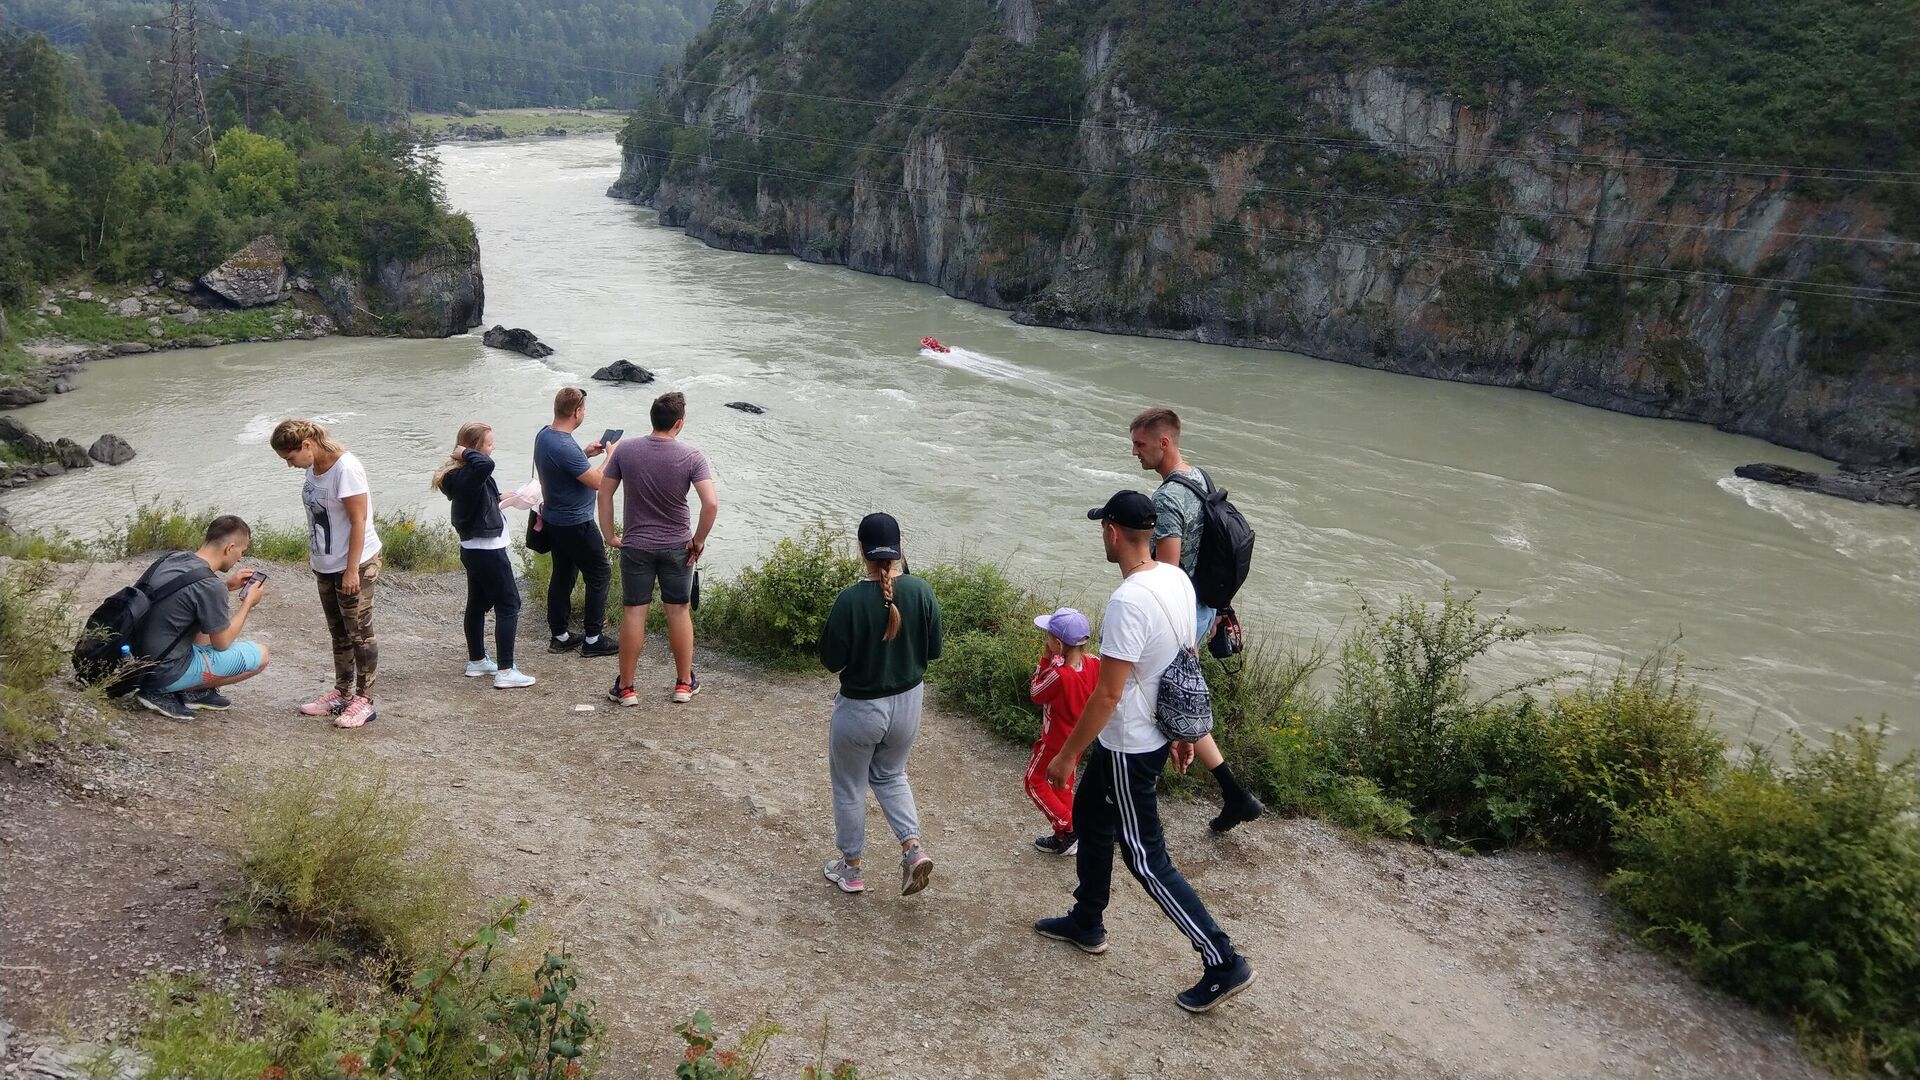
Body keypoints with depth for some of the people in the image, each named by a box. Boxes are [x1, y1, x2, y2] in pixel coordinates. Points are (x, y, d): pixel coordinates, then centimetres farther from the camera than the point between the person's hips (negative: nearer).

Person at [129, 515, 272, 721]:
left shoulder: (172, 557, 1)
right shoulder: (210, 586, -23)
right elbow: (222, 642, -10)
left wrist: (227, 585, 14)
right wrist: (248, 602, 2)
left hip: (138, 659, 9)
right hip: (166, 672, -9)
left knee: (220, 615, 22)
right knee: (260, 655, -2)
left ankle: (197, 692, 13)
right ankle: (163, 693, -1)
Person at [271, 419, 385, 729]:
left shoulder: (346, 469, -22)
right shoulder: (314, 468, 3)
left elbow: (359, 521, -22)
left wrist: (352, 569, -21)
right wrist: (313, 556, 15)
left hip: (356, 565, -9)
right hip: (326, 565, 9)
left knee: (359, 632, 0)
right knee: (338, 632, 17)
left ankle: (364, 700, 8)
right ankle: (342, 692, 28)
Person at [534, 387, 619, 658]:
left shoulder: (544, 435, 2)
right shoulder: (565, 448, -28)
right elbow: (598, 482, -23)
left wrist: (586, 455, 11)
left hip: (554, 521, 9)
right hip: (576, 524, -9)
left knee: (563, 575, 17)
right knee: (600, 575, 3)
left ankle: (560, 636, 25)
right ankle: (593, 639, 8)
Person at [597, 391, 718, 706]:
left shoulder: (625, 450, -6)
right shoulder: (691, 457, -13)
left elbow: (604, 494, -1)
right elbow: (711, 504, -20)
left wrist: (609, 535, 8)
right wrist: (698, 539, -6)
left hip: (635, 546, 1)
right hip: (676, 547, -1)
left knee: (634, 613, 7)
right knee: (679, 611, 11)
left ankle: (625, 687, 14)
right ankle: (684, 683, 20)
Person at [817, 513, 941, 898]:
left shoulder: (850, 600, -24)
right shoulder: (921, 592, -13)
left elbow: (832, 661, -16)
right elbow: (933, 650, -3)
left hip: (860, 708, -4)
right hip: (908, 703, 4)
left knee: (849, 787, 18)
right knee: (890, 776, 27)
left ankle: (850, 869, 31)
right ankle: (913, 849, 11)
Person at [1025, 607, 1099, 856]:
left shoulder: (1058, 675, -33)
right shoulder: (1094, 664, -14)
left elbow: (1036, 694, -14)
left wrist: (1045, 660, -15)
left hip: (1055, 741, -7)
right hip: (1078, 739, 7)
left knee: (1035, 782, 11)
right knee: (1063, 785, 23)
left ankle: (1068, 827, 4)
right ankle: (1063, 836, 31)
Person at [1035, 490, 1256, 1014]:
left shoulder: (1128, 603, -29)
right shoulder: (1178, 580, -1)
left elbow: (1107, 695, -26)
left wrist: (1066, 755, -15)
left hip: (1128, 748, -9)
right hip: (1156, 732, 10)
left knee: (1147, 860, 2)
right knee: (1089, 818, 26)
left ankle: (1223, 963, 8)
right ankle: (1087, 923, 42)